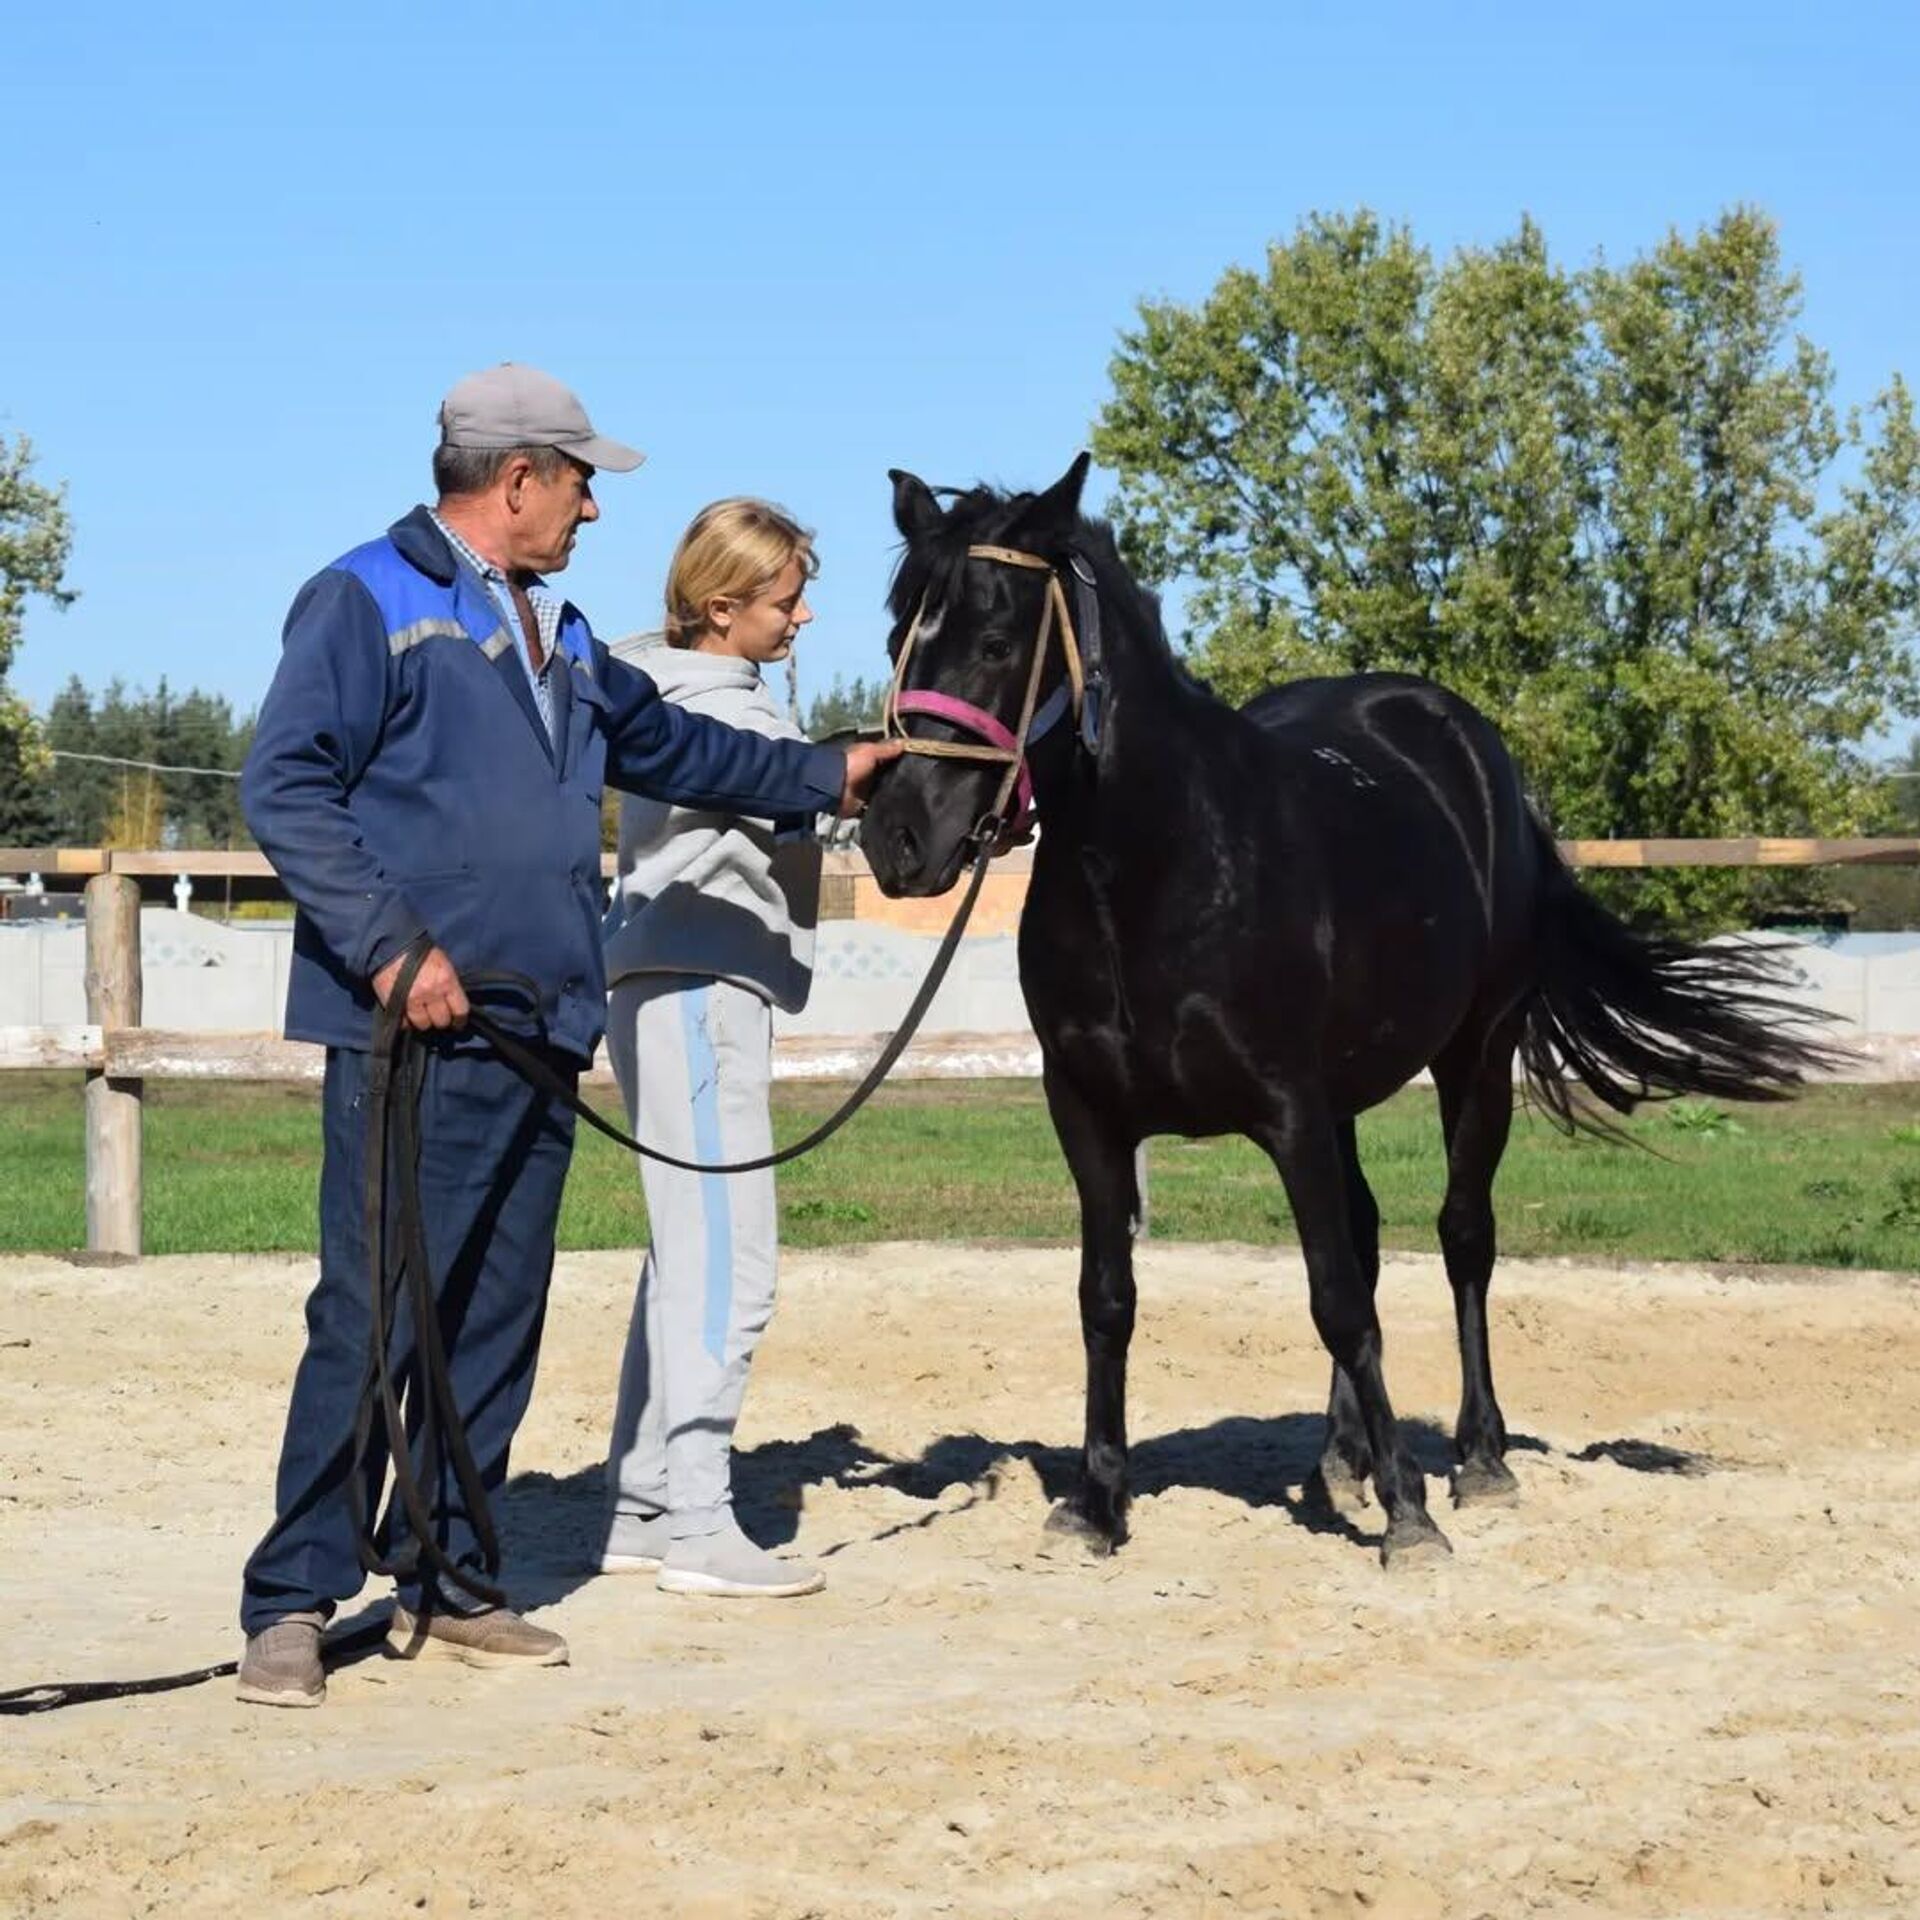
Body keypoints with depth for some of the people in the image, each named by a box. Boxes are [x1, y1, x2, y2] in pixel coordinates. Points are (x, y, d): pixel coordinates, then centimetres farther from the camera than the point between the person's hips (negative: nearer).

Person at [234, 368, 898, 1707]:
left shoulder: (558, 634, 20)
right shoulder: (370, 601, -6)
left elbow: (667, 746, 35)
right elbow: (285, 787, -14)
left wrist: (826, 777, 38)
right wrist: (389, 943, -21)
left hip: (539, 1037, 8)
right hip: (413, 1036, -8)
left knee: (496, 1327, 11)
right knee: (372, 1319, -9)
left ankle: (444, 1583, 20)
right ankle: (293, 1606, -3)